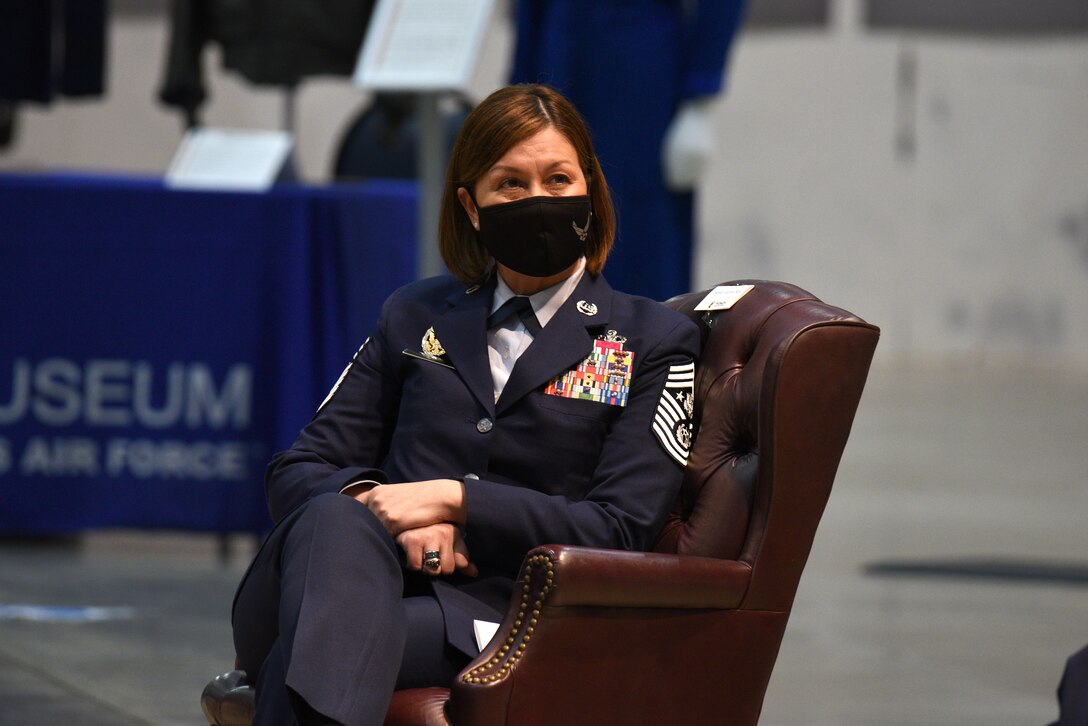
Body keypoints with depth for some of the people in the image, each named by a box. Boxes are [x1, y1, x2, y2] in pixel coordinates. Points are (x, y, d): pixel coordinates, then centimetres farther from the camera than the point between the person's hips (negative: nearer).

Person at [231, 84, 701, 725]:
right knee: (337, 520, -37)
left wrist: (454, 499, -7)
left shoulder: (653, 341, 16)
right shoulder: (415, 317, 27)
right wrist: (381, 505, -5)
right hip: (371, 581, 3)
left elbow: (619, 529, 4)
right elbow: (296, 472, 19)